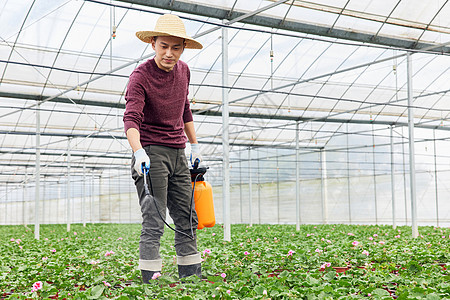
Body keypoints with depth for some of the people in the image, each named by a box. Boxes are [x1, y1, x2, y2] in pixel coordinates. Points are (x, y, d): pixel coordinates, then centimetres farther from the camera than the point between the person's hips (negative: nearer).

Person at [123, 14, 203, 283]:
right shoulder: (141, 76, -13)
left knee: (188, 219, 10)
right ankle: (151, 280, -4)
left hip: (177, 153, 7)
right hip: (151, 153, -7)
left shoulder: (183, 70, 8)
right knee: (154, 222, -9)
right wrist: (138, 152, -41)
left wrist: (195, 145, 20)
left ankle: (192, 276, 20)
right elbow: (131, 118, -25)